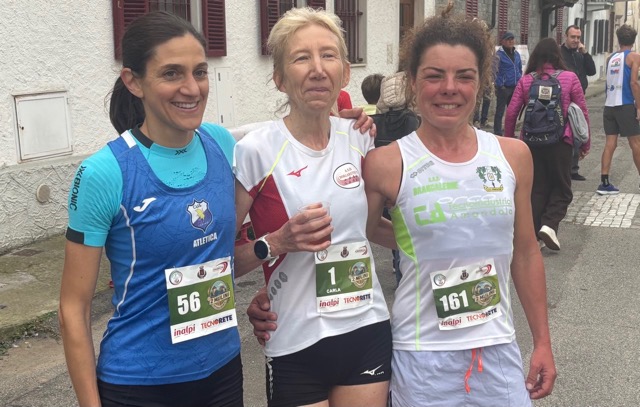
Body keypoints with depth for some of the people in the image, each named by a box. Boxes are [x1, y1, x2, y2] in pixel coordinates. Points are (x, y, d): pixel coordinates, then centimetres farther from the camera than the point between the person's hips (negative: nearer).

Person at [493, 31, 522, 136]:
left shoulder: (516, 54, 10)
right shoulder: (499, 54, -8)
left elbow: (520, 70, 19)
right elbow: (496, 71, -11)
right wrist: (500, 86, -14)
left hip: (515, 87, 6)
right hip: (503, 88, -6)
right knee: (500, 111, -1)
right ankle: (497, 133, 3)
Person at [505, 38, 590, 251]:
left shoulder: (526, 80, 1)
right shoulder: (570, 78, -2)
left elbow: (511, 113, -2)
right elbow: (583, 112, 0)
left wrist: (509, 140, 9)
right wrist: (586, 143, 10)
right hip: (561, 140, -2)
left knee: (537, 188, 13)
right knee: (562, 188, 12)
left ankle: (533, 232, 14)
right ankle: (549, 224, -9)